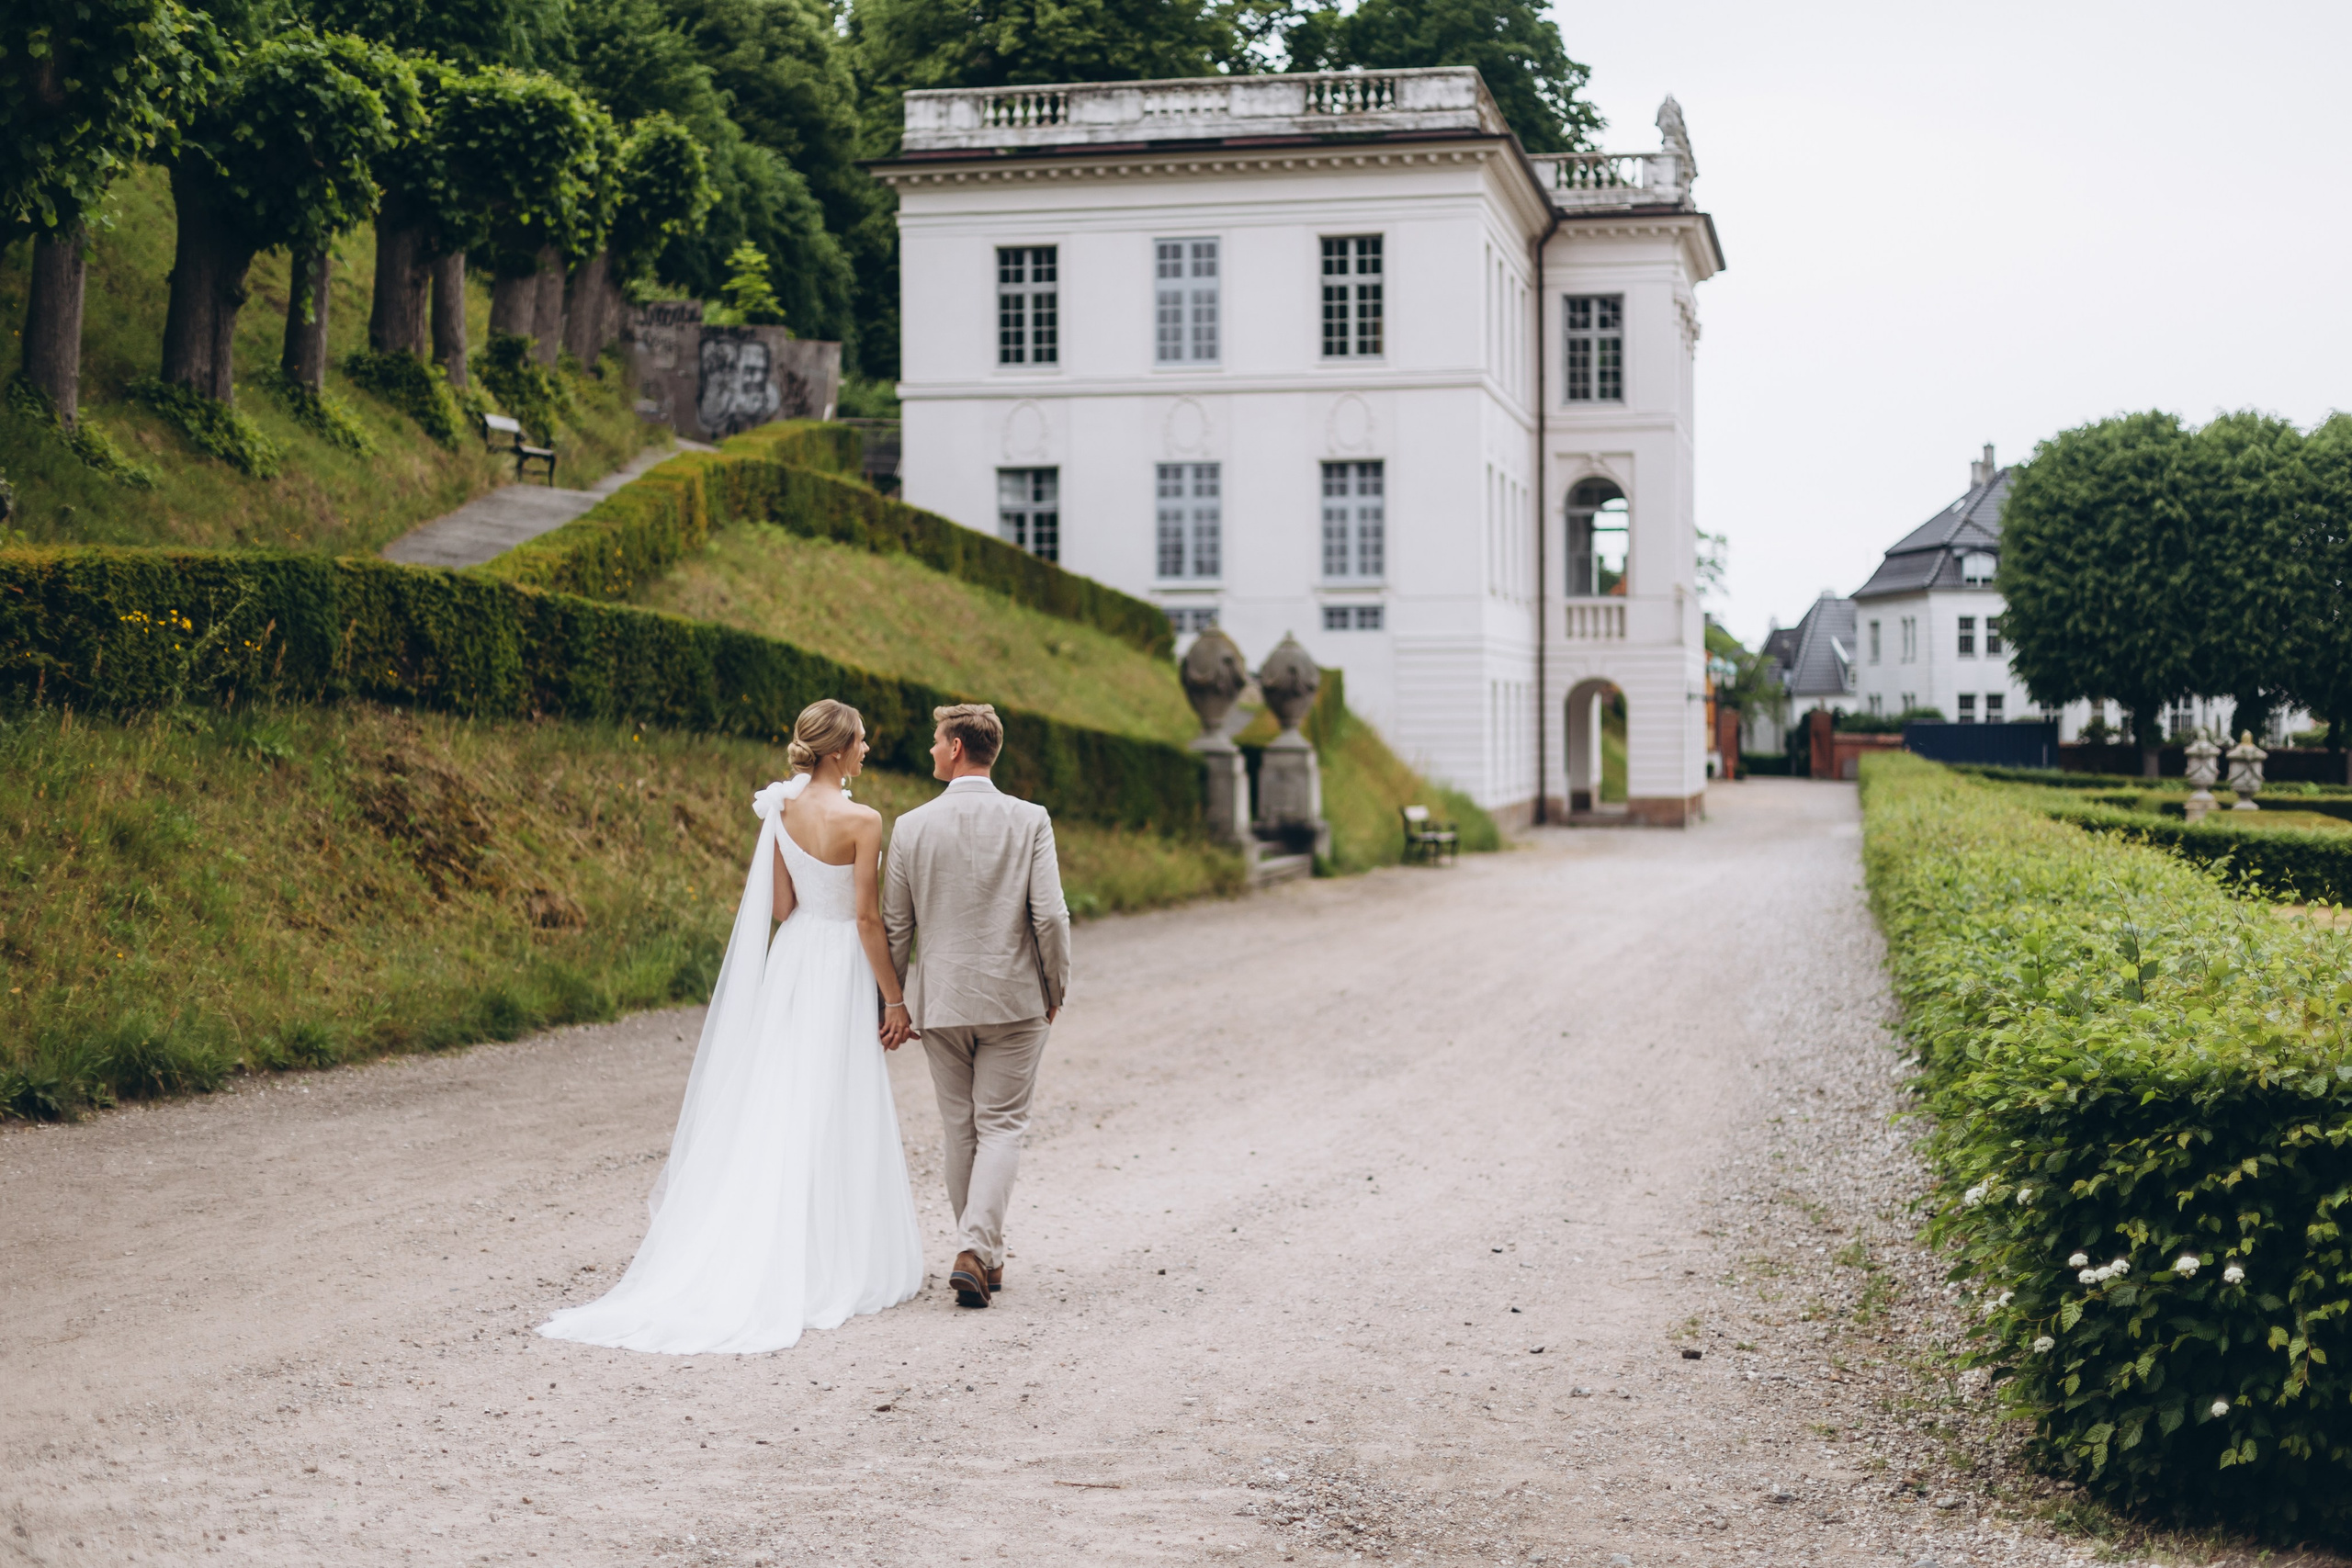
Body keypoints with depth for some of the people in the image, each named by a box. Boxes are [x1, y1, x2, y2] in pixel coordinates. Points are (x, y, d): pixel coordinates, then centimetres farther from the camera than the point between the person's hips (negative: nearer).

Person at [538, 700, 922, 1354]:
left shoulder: (783, 809, 3)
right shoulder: (861, 820, -16)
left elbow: (780, 905, 6)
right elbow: (867, 918, -15)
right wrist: (894, 997, -8)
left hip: (790, 958, 6)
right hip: (841, 965, -6)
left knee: (780, 1103, 12)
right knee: (833, 1117, 1)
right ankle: (833, 1266, 7)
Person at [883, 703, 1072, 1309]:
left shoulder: (911, 827, -4)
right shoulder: (1030, 821, -7)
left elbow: (895, 925, 2)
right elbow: (1050, 916, -11)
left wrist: (893, 1002, 13)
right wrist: (1057, 985, 5)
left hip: (940, 1002, 1)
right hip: (1013, 998, -1)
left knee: (960, 1129, 13)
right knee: (1001, 1125, 4)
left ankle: (983, 1256, 20)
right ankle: (975, 1249, -12)